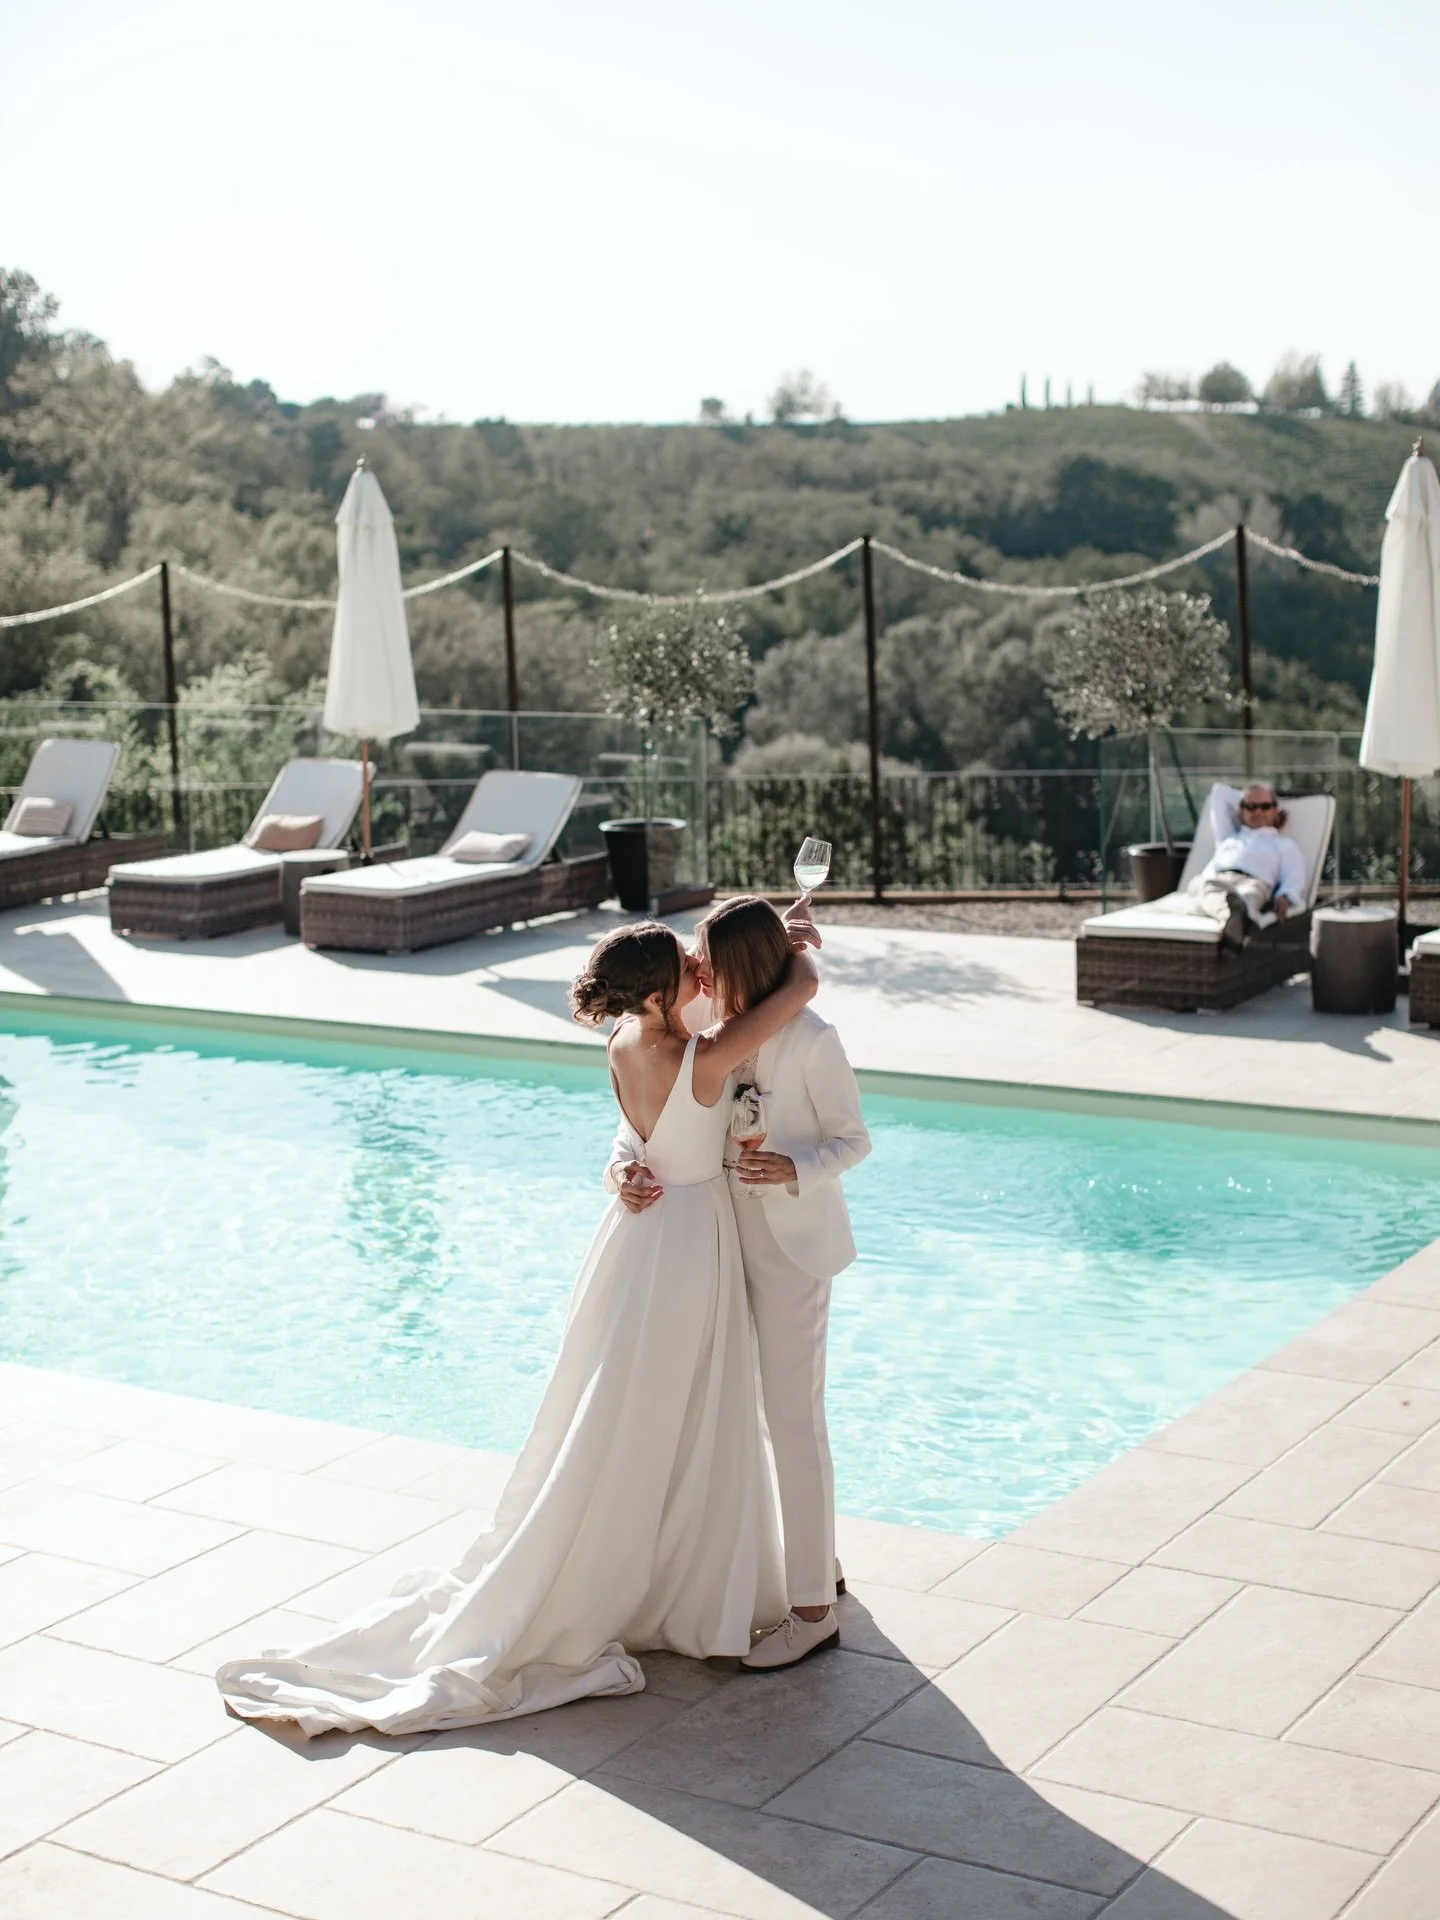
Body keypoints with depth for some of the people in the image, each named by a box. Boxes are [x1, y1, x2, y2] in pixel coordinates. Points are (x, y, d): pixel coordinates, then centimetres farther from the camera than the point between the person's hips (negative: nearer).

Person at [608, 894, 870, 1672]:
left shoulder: (810, 1040, -19)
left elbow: (853, 1139, -10)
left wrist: (794, 1169, -28)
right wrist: (623, 1160, -17)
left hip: (794, 1247, -7)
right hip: (735, 1241, 7)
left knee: (793, 1420, -2)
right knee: (777, 1411, 19)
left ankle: (813, 1612, 7)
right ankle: (815, 1556, 37)